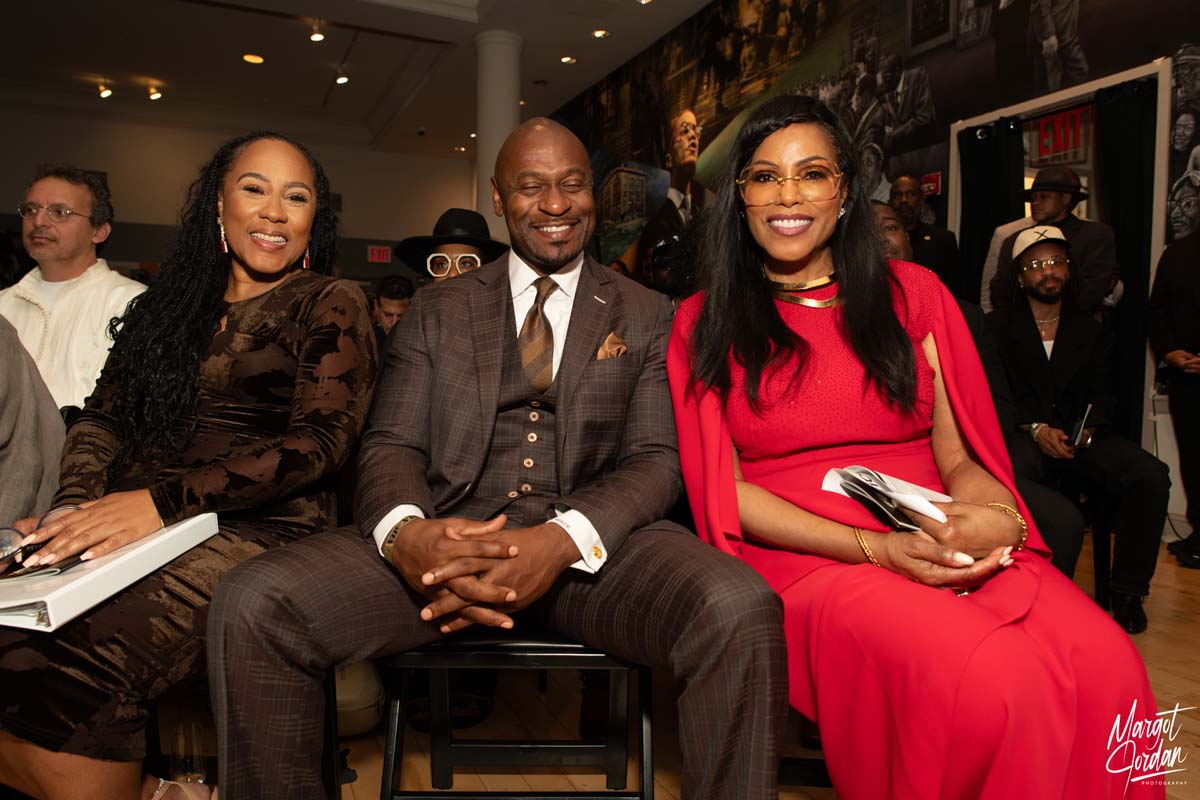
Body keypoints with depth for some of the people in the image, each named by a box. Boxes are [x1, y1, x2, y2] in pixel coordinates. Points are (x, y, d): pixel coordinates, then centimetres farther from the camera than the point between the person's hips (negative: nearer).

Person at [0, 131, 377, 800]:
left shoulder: (330, 305, 4)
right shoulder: (172, 302, 21)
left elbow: (321, 439, -9)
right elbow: (104, 413, 16)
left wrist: (166, 500, -18)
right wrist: (75, 504, -6)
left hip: (259, 528, -5)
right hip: (130, 525, 5)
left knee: (72, 665, -27)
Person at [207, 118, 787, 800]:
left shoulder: (647, 317, 13)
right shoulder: (437, 311, 17)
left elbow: (657, 458, 3)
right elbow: (391, 444, 9)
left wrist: (564, 541, -19)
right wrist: (404, 532, -17)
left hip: (595, 545, -1)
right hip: (448, 541, 2)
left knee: (743, 612, -31)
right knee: (250, 605, -20)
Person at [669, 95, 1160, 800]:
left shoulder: (912, 293, 14)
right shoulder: (704, 325, 7)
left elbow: (959, 456, 12)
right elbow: (724, 487, 0)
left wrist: (996, 515, -13)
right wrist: (873, 546, -14)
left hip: (957, 550, 3)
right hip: (805, 559, -3)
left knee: (1108, 669, -26)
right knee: (993, 683, -30)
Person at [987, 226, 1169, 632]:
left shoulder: (1089, 331, 19)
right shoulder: (999, 325, 9)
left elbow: (1102, 394, 9)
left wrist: (1086, 430, -14)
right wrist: (1036, 429, -17)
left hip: (1080, 436, 4)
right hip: (1022, 435, -3)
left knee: (1152, 475, -23)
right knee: (1012, 473, -39)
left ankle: (1128, 591, -11)